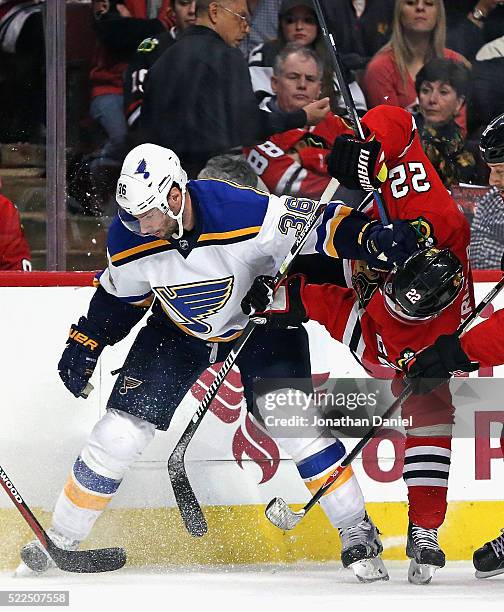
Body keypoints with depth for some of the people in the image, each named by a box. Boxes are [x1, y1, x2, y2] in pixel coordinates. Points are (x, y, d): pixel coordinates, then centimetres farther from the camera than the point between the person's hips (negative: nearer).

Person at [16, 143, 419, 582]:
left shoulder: (245, 214, -35)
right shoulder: (129, 241, -20)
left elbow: (320, 223, -30)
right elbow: (118, 296, 1)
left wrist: (370, 237, -45)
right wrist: (85, 344, -2)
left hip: (260, 321, -3)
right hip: (177, 328, 3)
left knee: (298, 426, -16)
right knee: (120, 432, -5)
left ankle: (358, 533, 0)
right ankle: (61, 539, 8)